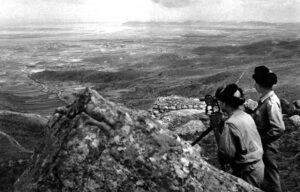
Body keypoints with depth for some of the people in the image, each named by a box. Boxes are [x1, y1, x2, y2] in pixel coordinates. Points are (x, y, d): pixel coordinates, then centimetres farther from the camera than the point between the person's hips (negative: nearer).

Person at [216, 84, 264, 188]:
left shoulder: (230, 124, -23)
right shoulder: (247, 116, 3)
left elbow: (227, 153, -21)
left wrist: (222, 161, -1)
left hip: (247, 173, -8)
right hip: (259, 166, 8)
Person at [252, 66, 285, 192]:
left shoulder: (271, 102, -24)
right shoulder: (265, 99, 3)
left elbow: (279, 129, -26)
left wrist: (260, 139, -20)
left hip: (267, 146, -9)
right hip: (262, 144, 9)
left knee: (270, 175, 8)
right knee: (264, 173, 23)